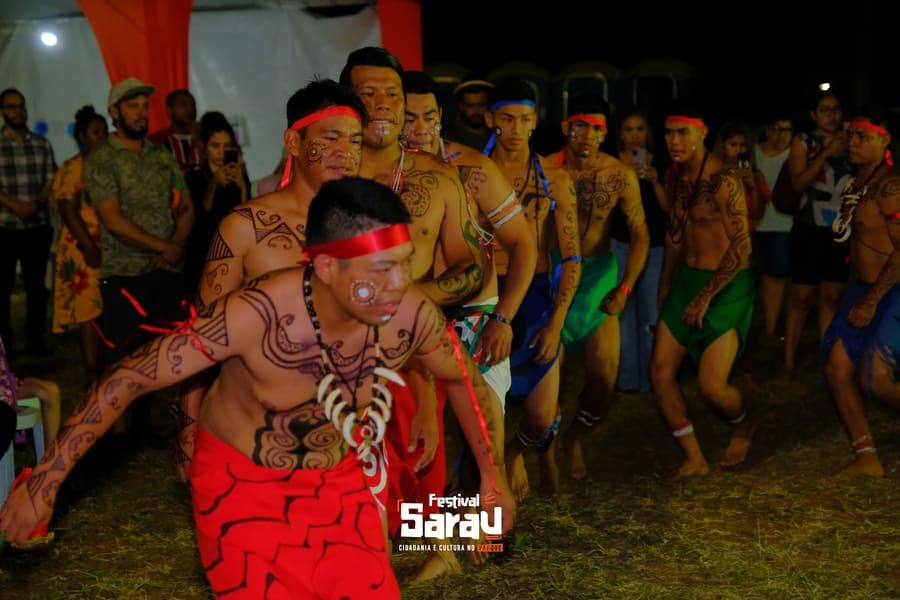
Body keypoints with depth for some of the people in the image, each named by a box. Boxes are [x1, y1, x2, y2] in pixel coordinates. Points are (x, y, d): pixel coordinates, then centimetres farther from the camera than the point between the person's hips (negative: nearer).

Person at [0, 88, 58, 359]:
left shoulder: (42, 144, 9)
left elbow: (51, 181, 5)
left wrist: (35, 203, -13)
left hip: (38, 226, 2)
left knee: (37, 285, 6)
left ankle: (35, 339, 14)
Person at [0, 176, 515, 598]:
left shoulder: (411, 315, -21)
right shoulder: (258, 315, -32)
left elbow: (465, 378, 2)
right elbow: (128, 379, -22)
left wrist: (492, 476, 7)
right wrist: (44, 482, -17)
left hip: (338, 480, 4)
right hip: (241, 481, -3)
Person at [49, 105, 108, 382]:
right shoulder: (72, 168, -1)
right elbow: (68, 210, -10)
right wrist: (89, 247, -19)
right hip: (86, 250, -5)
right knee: (89, 312, -5)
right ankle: (94, 375, -2)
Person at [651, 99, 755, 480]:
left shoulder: (723, 182, -19)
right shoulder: (676, 179, 6)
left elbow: (741, 246, -18)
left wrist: (705, 297, -15)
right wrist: (665, 288, 17)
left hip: (726, 285, -7)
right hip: (686, 279, 8)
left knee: (711, 385, -10)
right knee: (659, 372, 1)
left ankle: (743, 426, 26)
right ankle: (694, 458, 16)